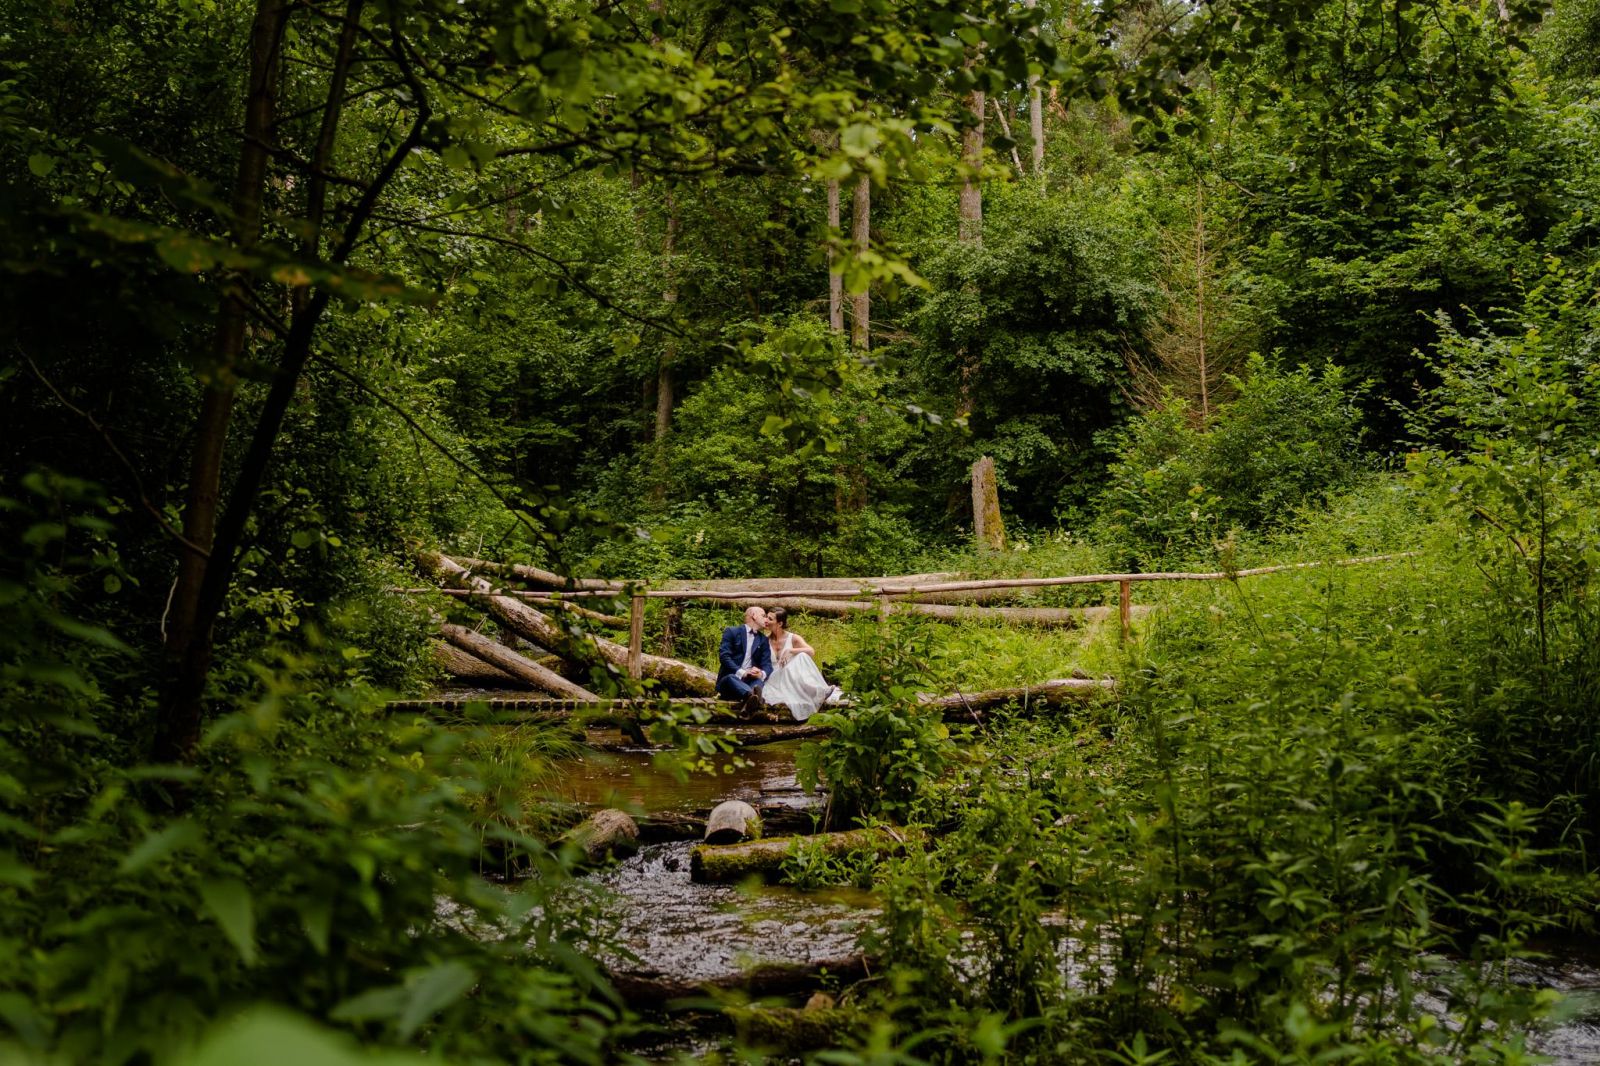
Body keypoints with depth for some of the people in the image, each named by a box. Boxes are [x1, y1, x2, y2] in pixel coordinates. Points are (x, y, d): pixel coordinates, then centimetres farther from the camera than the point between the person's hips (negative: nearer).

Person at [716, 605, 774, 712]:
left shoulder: (764, 640, 19)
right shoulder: (732, 632, 6)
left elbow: (767, 665, 6)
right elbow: (724, 656, -8)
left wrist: (762, 674, -20)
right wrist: (742, 672, -23)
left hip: (750, 680, 3)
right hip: (728, 679, -3)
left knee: (759, 679, -31)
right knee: (731, 678, -37)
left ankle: (749, 700, -65)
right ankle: (753, 695, -67)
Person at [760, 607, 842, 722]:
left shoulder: (793, 638, 3)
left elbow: (811, 651, -15)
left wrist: (790, 651, -24)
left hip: (792, 679, 0)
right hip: (775, 681, 0)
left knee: (801, 656, -29)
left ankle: (821, 692, -38)